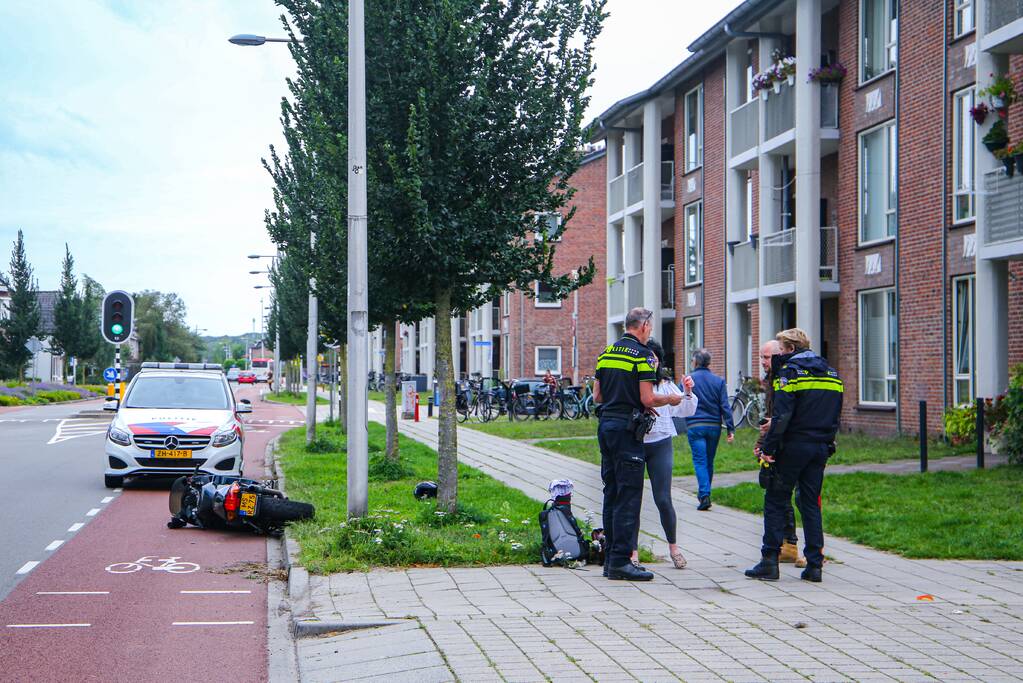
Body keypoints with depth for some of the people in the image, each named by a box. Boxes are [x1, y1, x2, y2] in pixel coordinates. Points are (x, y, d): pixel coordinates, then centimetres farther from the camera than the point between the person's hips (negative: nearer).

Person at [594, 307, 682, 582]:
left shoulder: (606, 353, 13)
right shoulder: (643, 354, -10)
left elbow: (597, 396, 14)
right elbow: (647, 399, -15)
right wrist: (670, 400, 3)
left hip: (605, 424, 8)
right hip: (627, 429, -8)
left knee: (611, 493, 13)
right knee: (629, 496, -6)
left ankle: (610, 558, 17)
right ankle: (620, 561, -7)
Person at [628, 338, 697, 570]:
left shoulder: (666, 385, 5)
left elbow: (684, 412, 1)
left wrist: (688, 393, -16)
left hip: (660, 446, 1)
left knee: (663, 499, -1)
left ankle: (673, 546, 18)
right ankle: (633, 551, 12)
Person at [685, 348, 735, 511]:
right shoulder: (718, 381, 4)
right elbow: (725, 407, 0)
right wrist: (730, 429, 0)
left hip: (694, 426, -3)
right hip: (714, 426, 3)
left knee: (700, 461, -4)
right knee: (709, 462, 14)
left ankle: (704, 495, -18)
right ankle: (704, 493, 24)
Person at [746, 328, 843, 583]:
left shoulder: (790, 371, -9)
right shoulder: (831, 373, 14)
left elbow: (782, 415, -16)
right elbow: (835, 414, 16)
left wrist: (769, 448, -14)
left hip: (794, 447, -6)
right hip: (821, 447, 6)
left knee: (775, 502, 3)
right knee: (811, 503, 11)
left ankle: (769, 562, 1)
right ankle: (814, 565, 6)